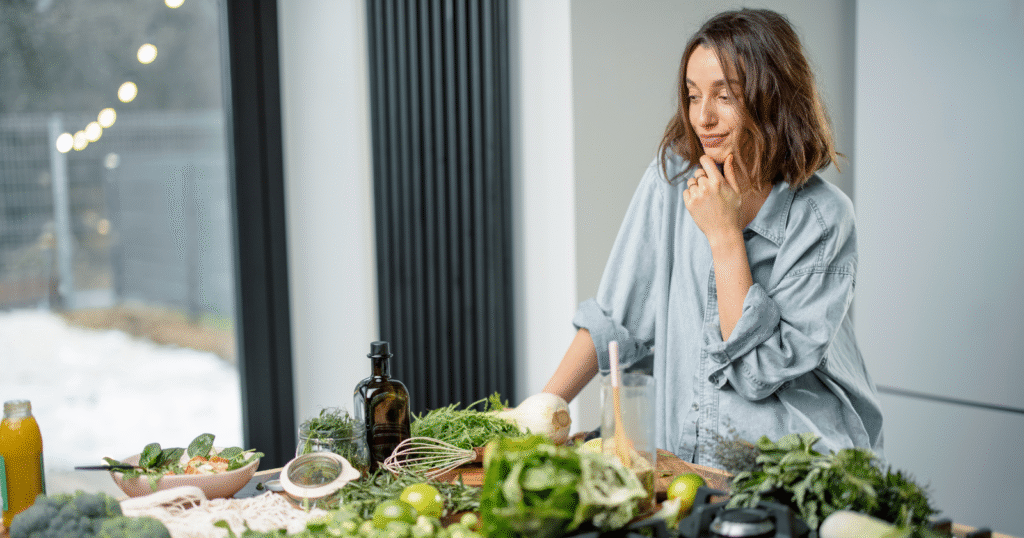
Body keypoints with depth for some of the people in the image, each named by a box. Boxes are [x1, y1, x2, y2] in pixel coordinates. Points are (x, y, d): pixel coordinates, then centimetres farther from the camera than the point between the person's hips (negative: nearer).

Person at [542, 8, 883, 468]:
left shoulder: (823, 217, -10)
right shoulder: (672, 179, 1)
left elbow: (760, 370, -15)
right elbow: (616, 317, 2)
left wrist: (726, 237, -16)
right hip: (688, 463, 4)